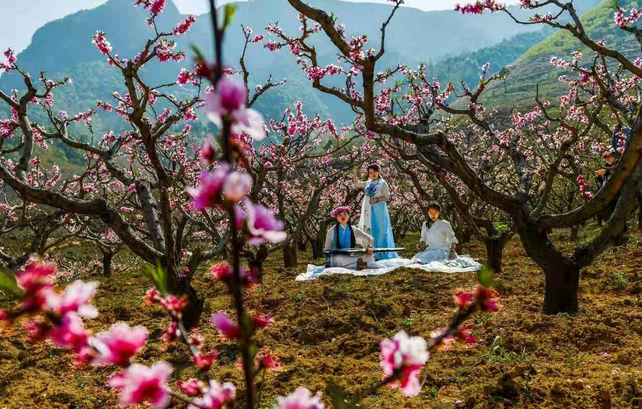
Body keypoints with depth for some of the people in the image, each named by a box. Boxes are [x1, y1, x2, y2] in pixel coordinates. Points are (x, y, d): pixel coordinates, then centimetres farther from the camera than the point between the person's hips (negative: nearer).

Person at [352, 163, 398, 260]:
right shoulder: (368, 183, 15)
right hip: (368, 211, 6)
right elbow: (357, 183, 19)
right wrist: (355, 174, 2)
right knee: (369, 231, 5)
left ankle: (384, 254, -3)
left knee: (380, 231, -6)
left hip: (379, 210, -6)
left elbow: (387, 196, -5)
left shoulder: (383, 183, -1)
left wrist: (377, 200, -18)